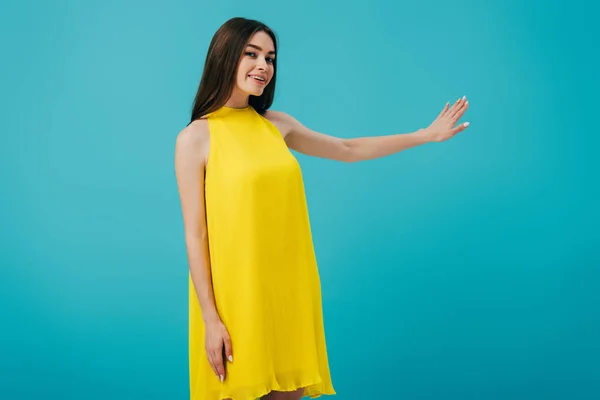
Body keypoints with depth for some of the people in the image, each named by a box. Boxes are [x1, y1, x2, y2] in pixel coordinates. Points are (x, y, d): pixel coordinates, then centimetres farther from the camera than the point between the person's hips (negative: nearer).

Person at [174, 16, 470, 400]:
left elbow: (348, 150, 20)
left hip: (289, 288, 5)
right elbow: (194, 234, -9)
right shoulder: (196, 137, -7)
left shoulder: (277, 124, 9)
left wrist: (426, 135, 21)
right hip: (237, 294, -5)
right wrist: (210, 318, -12)